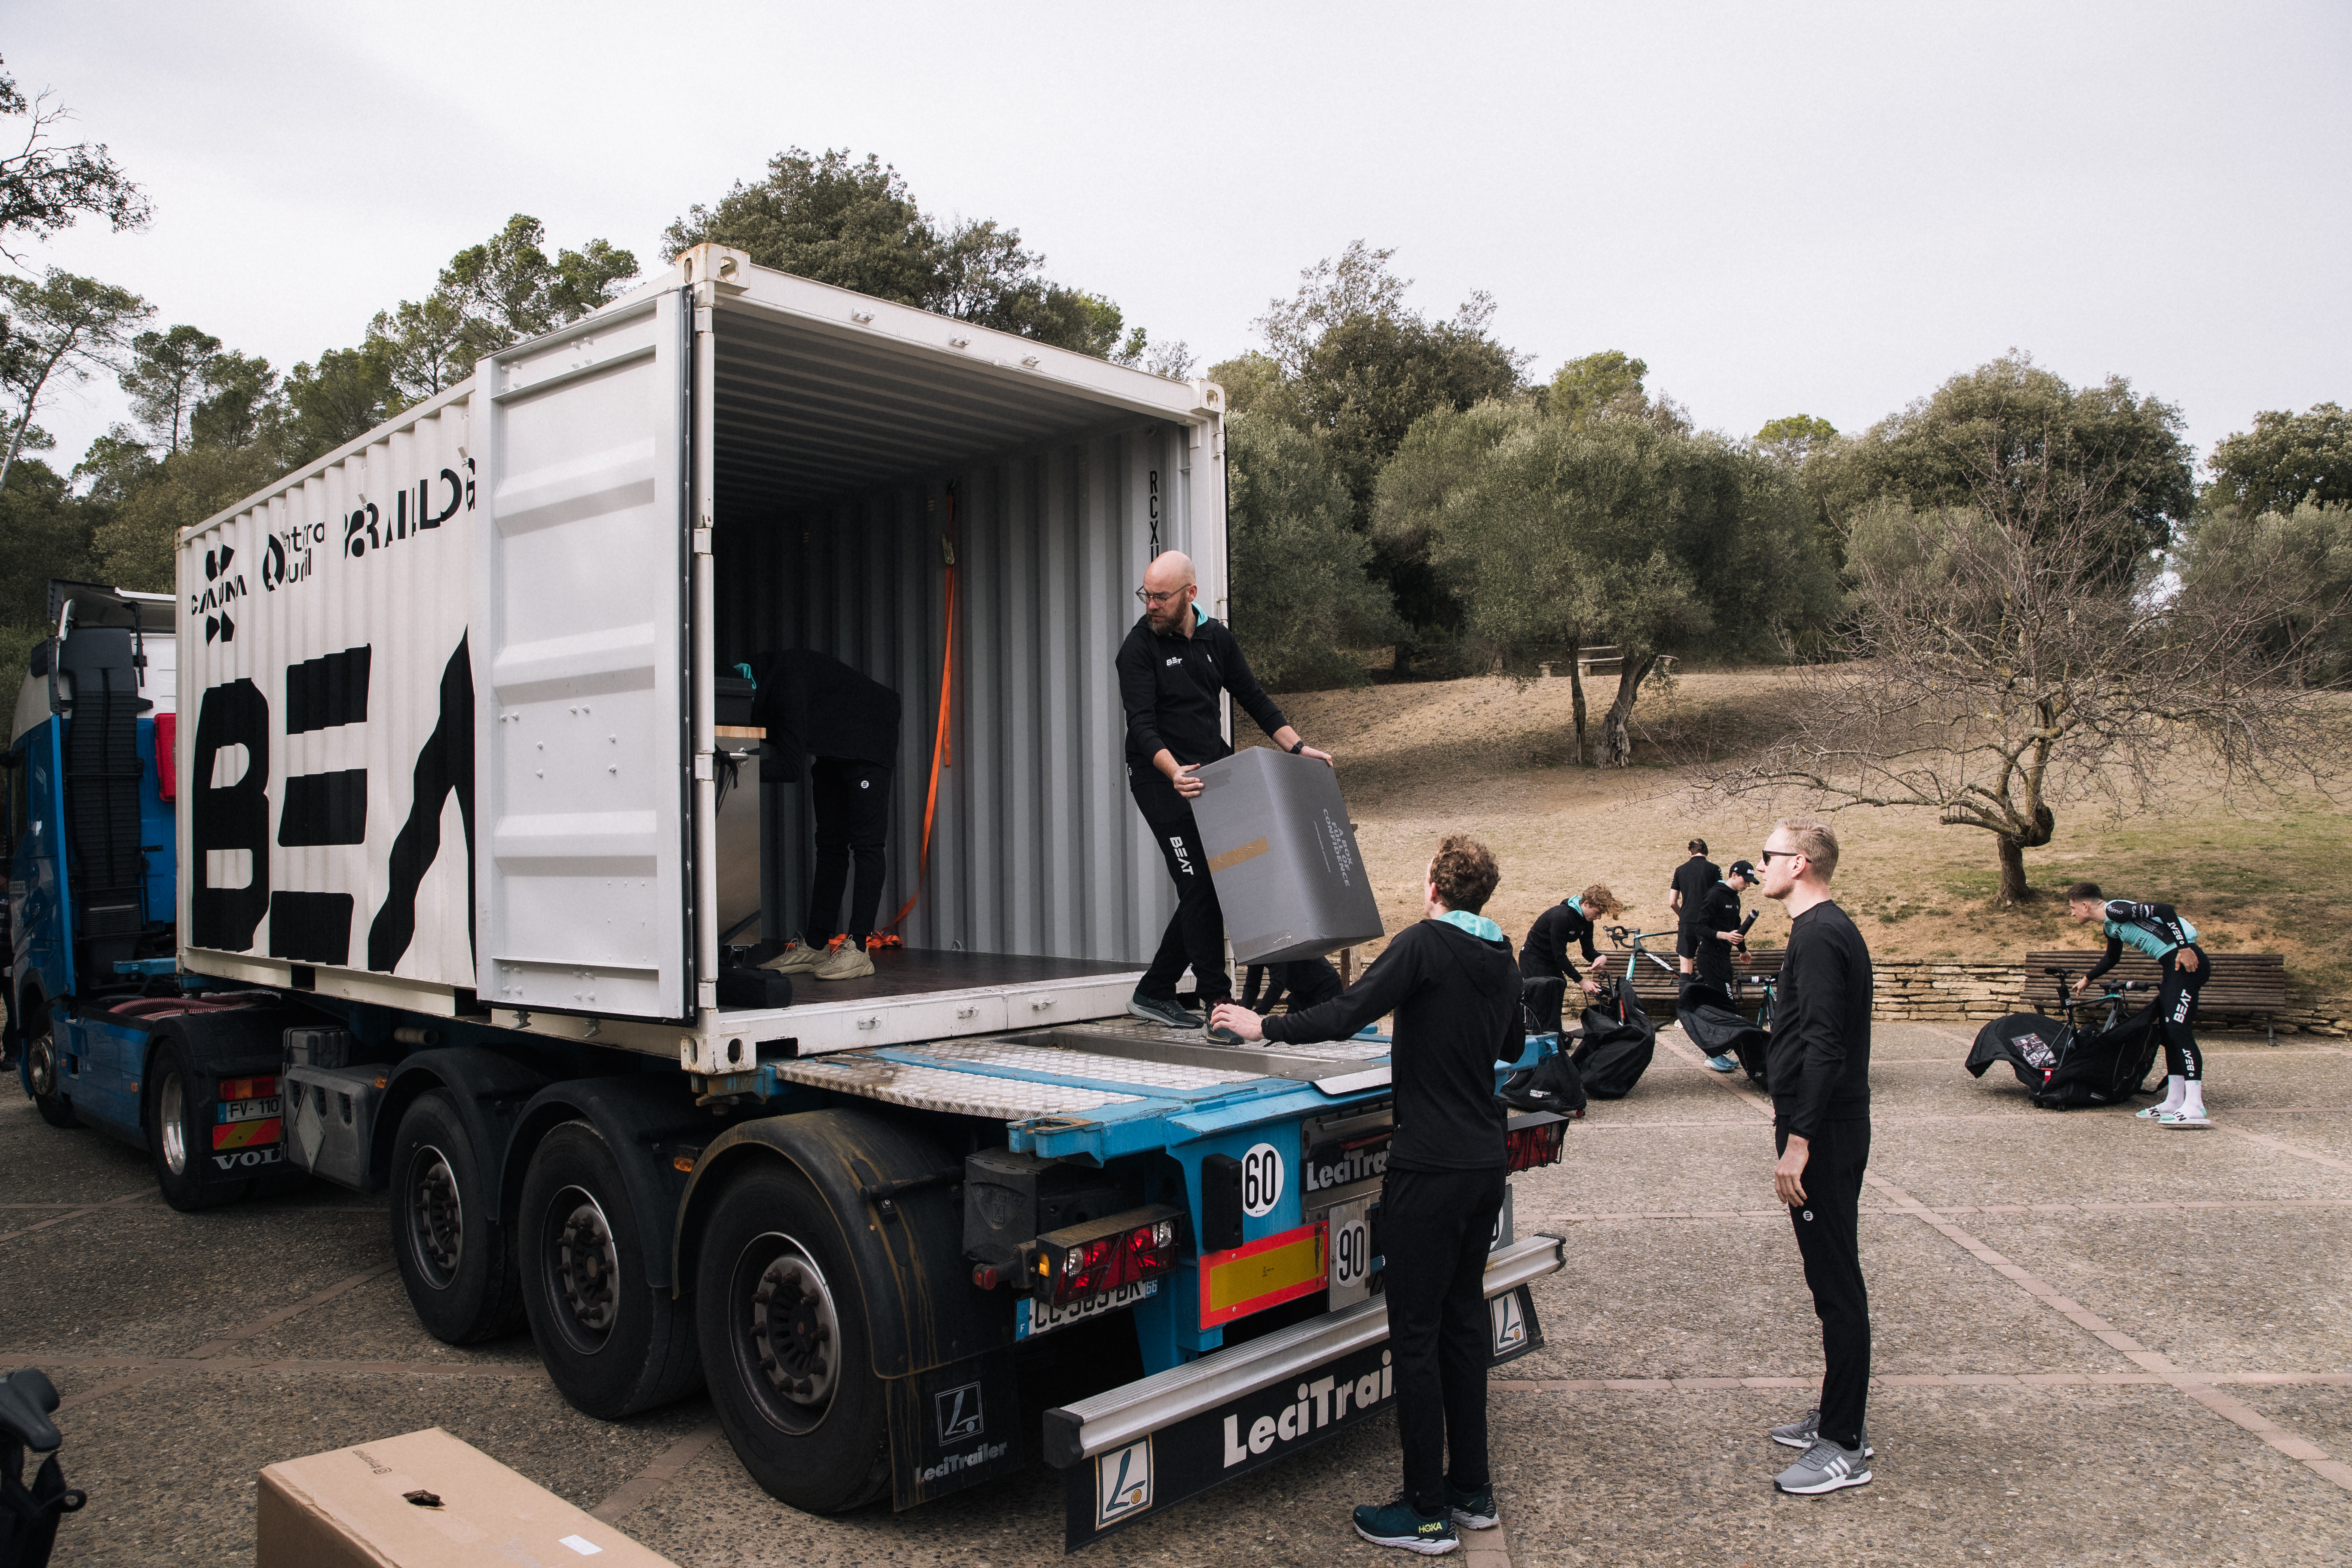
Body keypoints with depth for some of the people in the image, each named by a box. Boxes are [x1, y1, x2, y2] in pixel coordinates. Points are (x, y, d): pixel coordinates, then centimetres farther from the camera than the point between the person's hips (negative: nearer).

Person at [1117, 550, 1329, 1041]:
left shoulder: (1216, 638, 8)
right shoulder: (1139, 647, -9)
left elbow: (1253, 697, 14)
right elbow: (1142, 724, -17)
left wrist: (1297, 747, 3)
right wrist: (1174, 772, -34)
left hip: (1211, 775, 6)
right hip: (1161, 780, -6)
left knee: (1210, 887, 6)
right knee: (1199, 886, -11)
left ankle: (1154, 993, 18)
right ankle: (1218, 1003, -7)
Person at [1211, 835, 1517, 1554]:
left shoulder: (1425, 943, -13)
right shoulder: (1502, 959, 9)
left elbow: (1346, 1016, -21)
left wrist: (1264, 1025, -8)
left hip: (1430, 1169, -8)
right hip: (1486, 1163, 8)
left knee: (1416, 1335, 0)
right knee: (1463, 1321, 17)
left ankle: (1426, 1511, 7)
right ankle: (1471, 1491, 25)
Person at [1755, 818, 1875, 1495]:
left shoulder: (1819, 936, -18)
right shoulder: (1829, 929, 14)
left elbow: (1824, 1047, -24)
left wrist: (1798, 1141, -23)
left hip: (1824, 1134, -11)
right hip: (1829, 1128, 11)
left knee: (1837, 1285, -3)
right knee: (1833, 1280, 17)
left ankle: (1844, 1448, 5)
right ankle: (1838, 1416, 28)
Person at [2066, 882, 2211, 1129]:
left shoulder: (2115, 909, -10)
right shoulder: (2110, 926, 21)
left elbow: (2165, 911, -20)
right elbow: (2112, 958, 40)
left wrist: (2185, 949, -25)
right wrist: (2087, 979, 51)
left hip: (2186, 960, -10)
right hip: (2172, 965, 10)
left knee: (2178, 1029, -16)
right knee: (2168, 1031, 11)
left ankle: (2195, 1108, -21)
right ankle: (2174, 1102, 14)